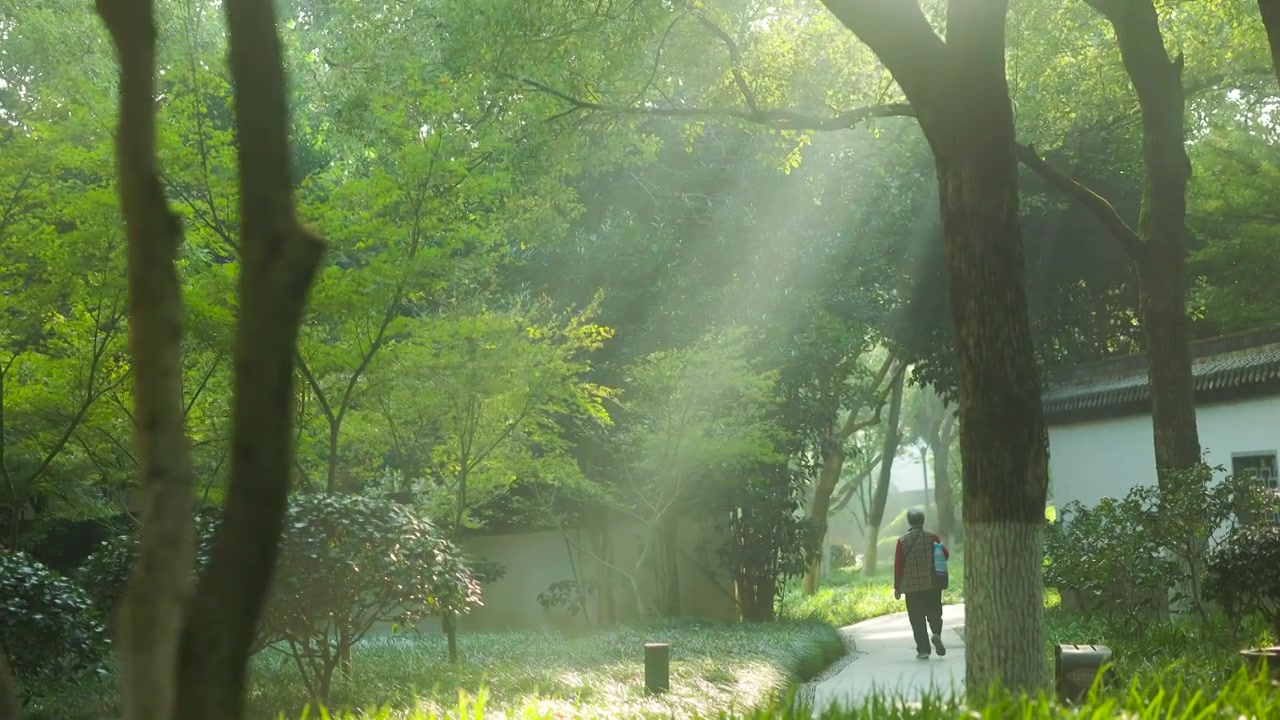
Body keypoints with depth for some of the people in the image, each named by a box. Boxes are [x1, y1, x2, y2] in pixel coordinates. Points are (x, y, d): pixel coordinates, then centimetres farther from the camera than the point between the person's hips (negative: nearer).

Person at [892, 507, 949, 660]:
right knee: (934, 614, 12)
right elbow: (945, 554, 3)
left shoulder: (902, 541, -2)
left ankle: (923, 650, -2)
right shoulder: (932, 537, -1)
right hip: (932, 585, 1)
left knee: (917, 619, 3)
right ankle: (936, 634, -16)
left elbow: (898, 565, -2)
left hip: (912, 587, -1)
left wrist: (897, 587, 3)